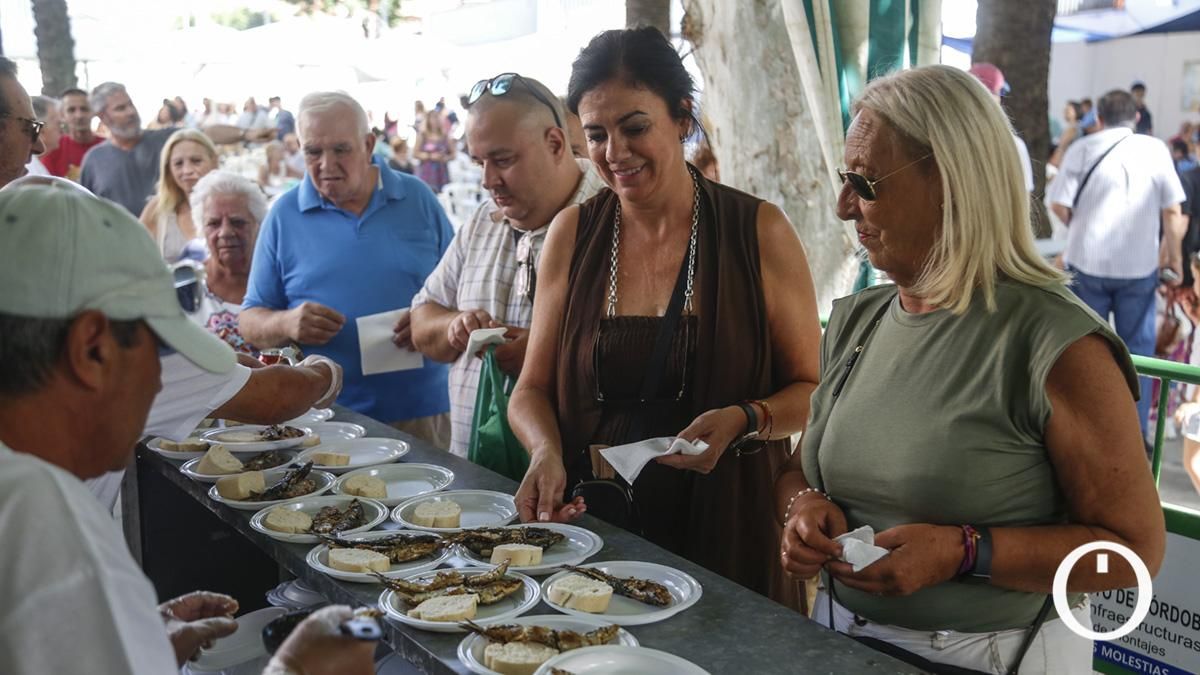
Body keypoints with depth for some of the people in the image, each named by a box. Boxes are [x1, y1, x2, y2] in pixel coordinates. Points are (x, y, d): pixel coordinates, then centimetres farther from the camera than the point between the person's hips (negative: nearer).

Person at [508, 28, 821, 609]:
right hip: (595, 524, 2)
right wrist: (547, 452, -16)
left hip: (731, 535, -2)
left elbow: (813, 390, -1)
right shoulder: (573, 233, 1)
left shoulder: (757, 230, -6)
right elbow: (532, 389, 4)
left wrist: (743, 421, -20)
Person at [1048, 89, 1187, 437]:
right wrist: (1174, 256, 11)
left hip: (1087, 262, 0)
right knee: (1138, 349, 10)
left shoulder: (1081, 148, -4)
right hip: (1139, 265, 0)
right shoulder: (1156, 149, -2)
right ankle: (1135, 433, 12)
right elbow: (1173, 213, -1)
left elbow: (1059, 205, -8)